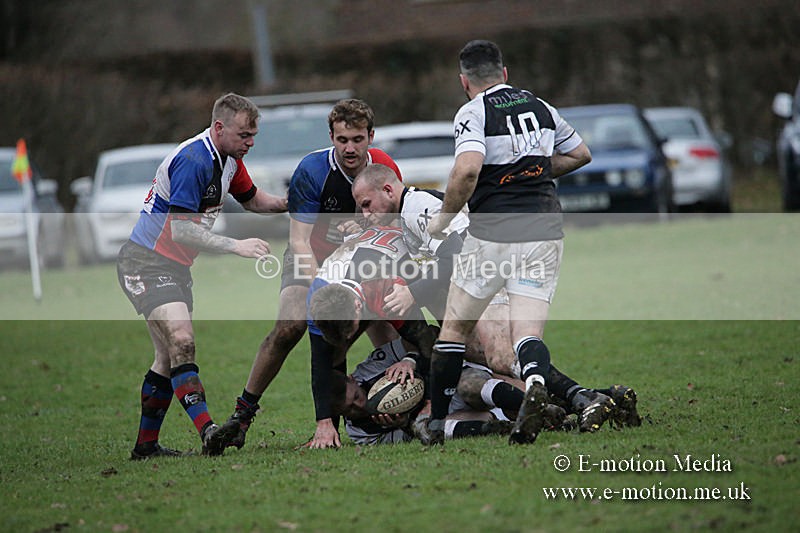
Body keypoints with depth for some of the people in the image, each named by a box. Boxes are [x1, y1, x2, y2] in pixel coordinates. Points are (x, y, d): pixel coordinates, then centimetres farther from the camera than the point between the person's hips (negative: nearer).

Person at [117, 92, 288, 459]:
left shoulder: (229, 159, 6)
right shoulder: (192, 160, -24)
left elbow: (251, 199, 24)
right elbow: (181, 230, -27)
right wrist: (235, 246, -29)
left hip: (174, 266, 10)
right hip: (146, 263, -10)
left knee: (170, 356, 13)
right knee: (181, 342, -25)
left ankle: (146, 445, 21)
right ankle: (206, 429, -36)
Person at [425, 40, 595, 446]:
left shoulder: (473, 113, -6)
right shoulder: (539, 106, 13)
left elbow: (467, 169, -22)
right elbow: (581, 154, 24)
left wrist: (443, 218, -9)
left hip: (493, 233, -4)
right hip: (545, 231, 4)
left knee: (455, 328, 13)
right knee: (527, 331, -2)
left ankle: (435, 423, 16)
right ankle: (535, 384, -36)